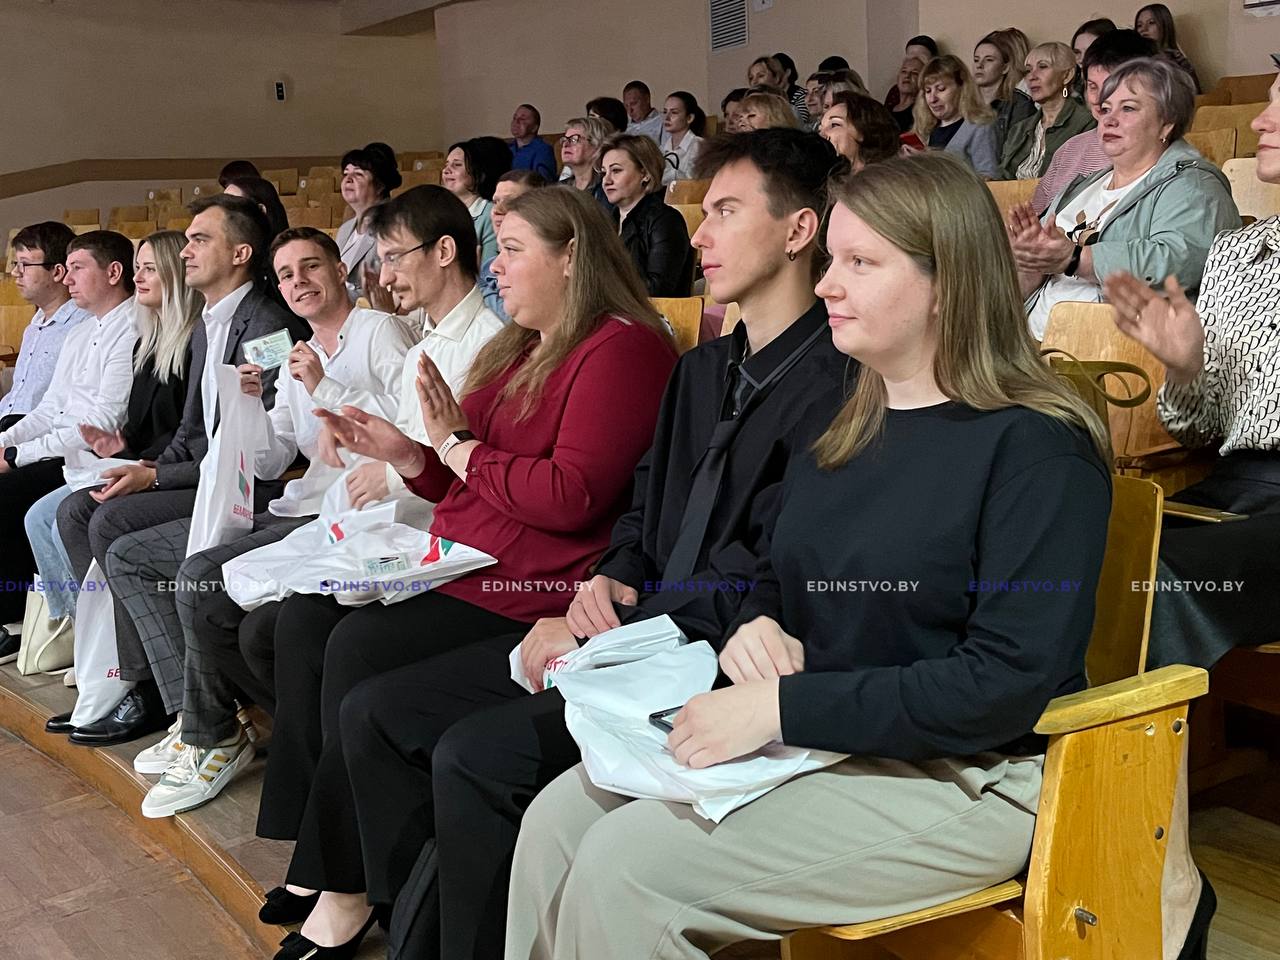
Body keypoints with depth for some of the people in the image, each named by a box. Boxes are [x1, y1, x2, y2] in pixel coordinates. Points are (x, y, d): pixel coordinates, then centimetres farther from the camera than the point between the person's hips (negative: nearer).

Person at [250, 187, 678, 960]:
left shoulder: (623, 349, -11)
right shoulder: (521, 349, 20)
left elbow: (570, 498, -21)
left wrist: (458, 444, -13)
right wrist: (406, 455, 5)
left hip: (537, 590, -10)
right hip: (462, 565, 10)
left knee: (360, 646, -22)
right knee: (304, 618, -4)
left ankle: (345, 890, -6)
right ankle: (315, 856, 0)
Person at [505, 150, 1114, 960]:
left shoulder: (1035, 448, -14)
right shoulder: (845, 429, 11)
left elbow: (1012, 681, -21)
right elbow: (779, 582, 21)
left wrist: (785, 706, -24)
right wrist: (755, 628, -4)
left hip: (962, 781, -7)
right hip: (814, 743, 8)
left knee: (625, 867, -20)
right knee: (558, 820, -8)